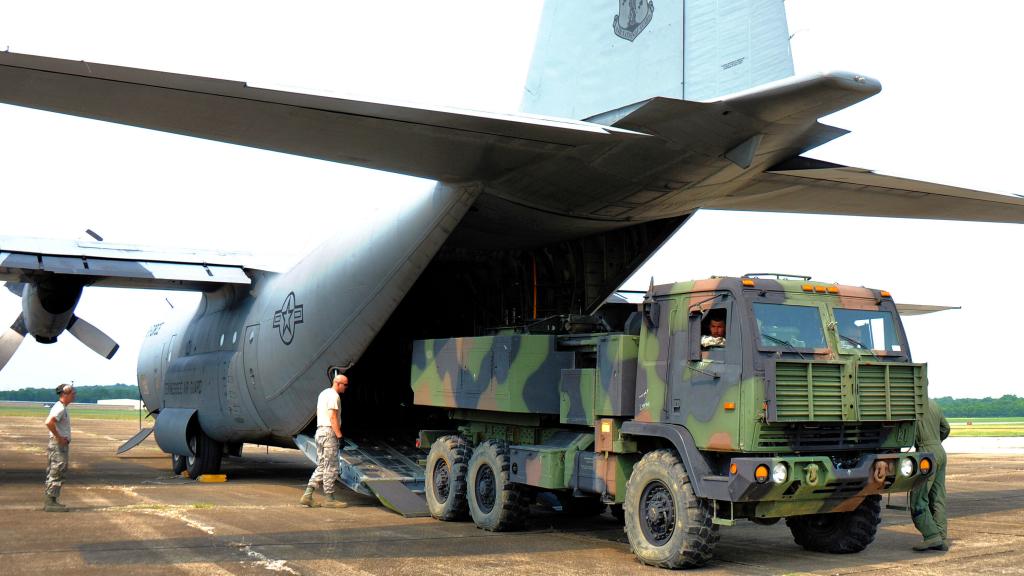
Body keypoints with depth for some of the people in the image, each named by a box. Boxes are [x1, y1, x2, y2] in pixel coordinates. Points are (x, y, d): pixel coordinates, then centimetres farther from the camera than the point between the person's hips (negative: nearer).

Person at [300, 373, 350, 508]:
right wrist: (339, 435, -19)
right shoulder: (333, 395, -12)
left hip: (320, 431, 10)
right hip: (329, 432, -10)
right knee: (331, 467, -3)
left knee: (321, 466, 12)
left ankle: (307, 495, 5)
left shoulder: (323, 394, 19)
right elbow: (332, 416, -20)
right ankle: (330, 499, 2)